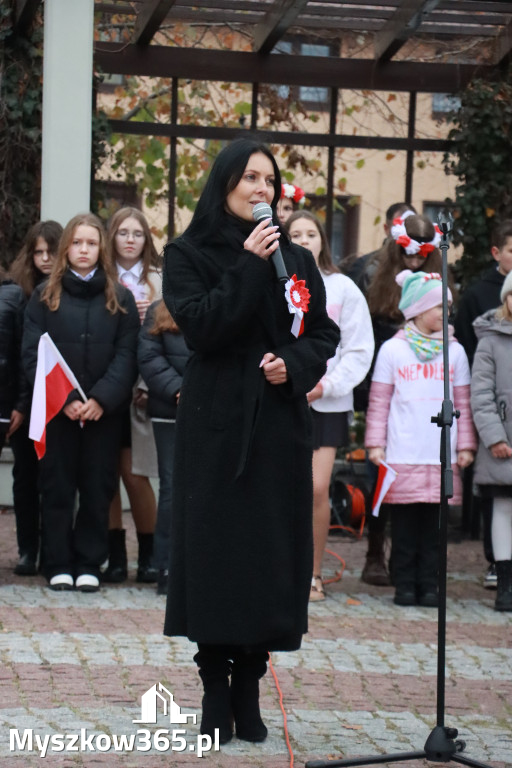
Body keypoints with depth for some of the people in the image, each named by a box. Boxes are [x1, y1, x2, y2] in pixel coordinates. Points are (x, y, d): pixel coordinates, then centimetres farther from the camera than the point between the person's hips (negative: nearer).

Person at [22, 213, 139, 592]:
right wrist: (63, 399, -13)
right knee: (58, 487, 2)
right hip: (56, 411, 0)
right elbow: (32, 354, -1)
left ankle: (89, 564, 10)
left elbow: (126, 356, -1)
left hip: (104, 413, 0)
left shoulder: (121, 298, 6)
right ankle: (59, 564, 9)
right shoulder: (45, 295, 5)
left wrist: (101, 399, -14)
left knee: (98, 488, 3)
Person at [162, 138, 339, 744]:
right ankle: (216, 689, 5)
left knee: (271, 550, 0)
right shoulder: (188, 255, 2)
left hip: (278, 423, 3)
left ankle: (249, 690, 9)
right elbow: (199, 325, -12)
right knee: (214, 548, -3)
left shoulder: (296, 260, 10)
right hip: (215, 422, -3)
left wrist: (295, 365, -8)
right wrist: (249, 267, -14)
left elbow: (324, 335, 11)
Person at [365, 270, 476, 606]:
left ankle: (429, 584, 8)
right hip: (402, 456, -2)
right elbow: (379, 402, 4)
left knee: (433, 522, 2)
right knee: (404, 523, 1)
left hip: (441, 458, 2)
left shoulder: (455, 351, 9)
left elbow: (463, 403, 12)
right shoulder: (393, 350, 3)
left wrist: (466, 445, 8)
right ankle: (405, 585, 8)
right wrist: (375, 443, -1)